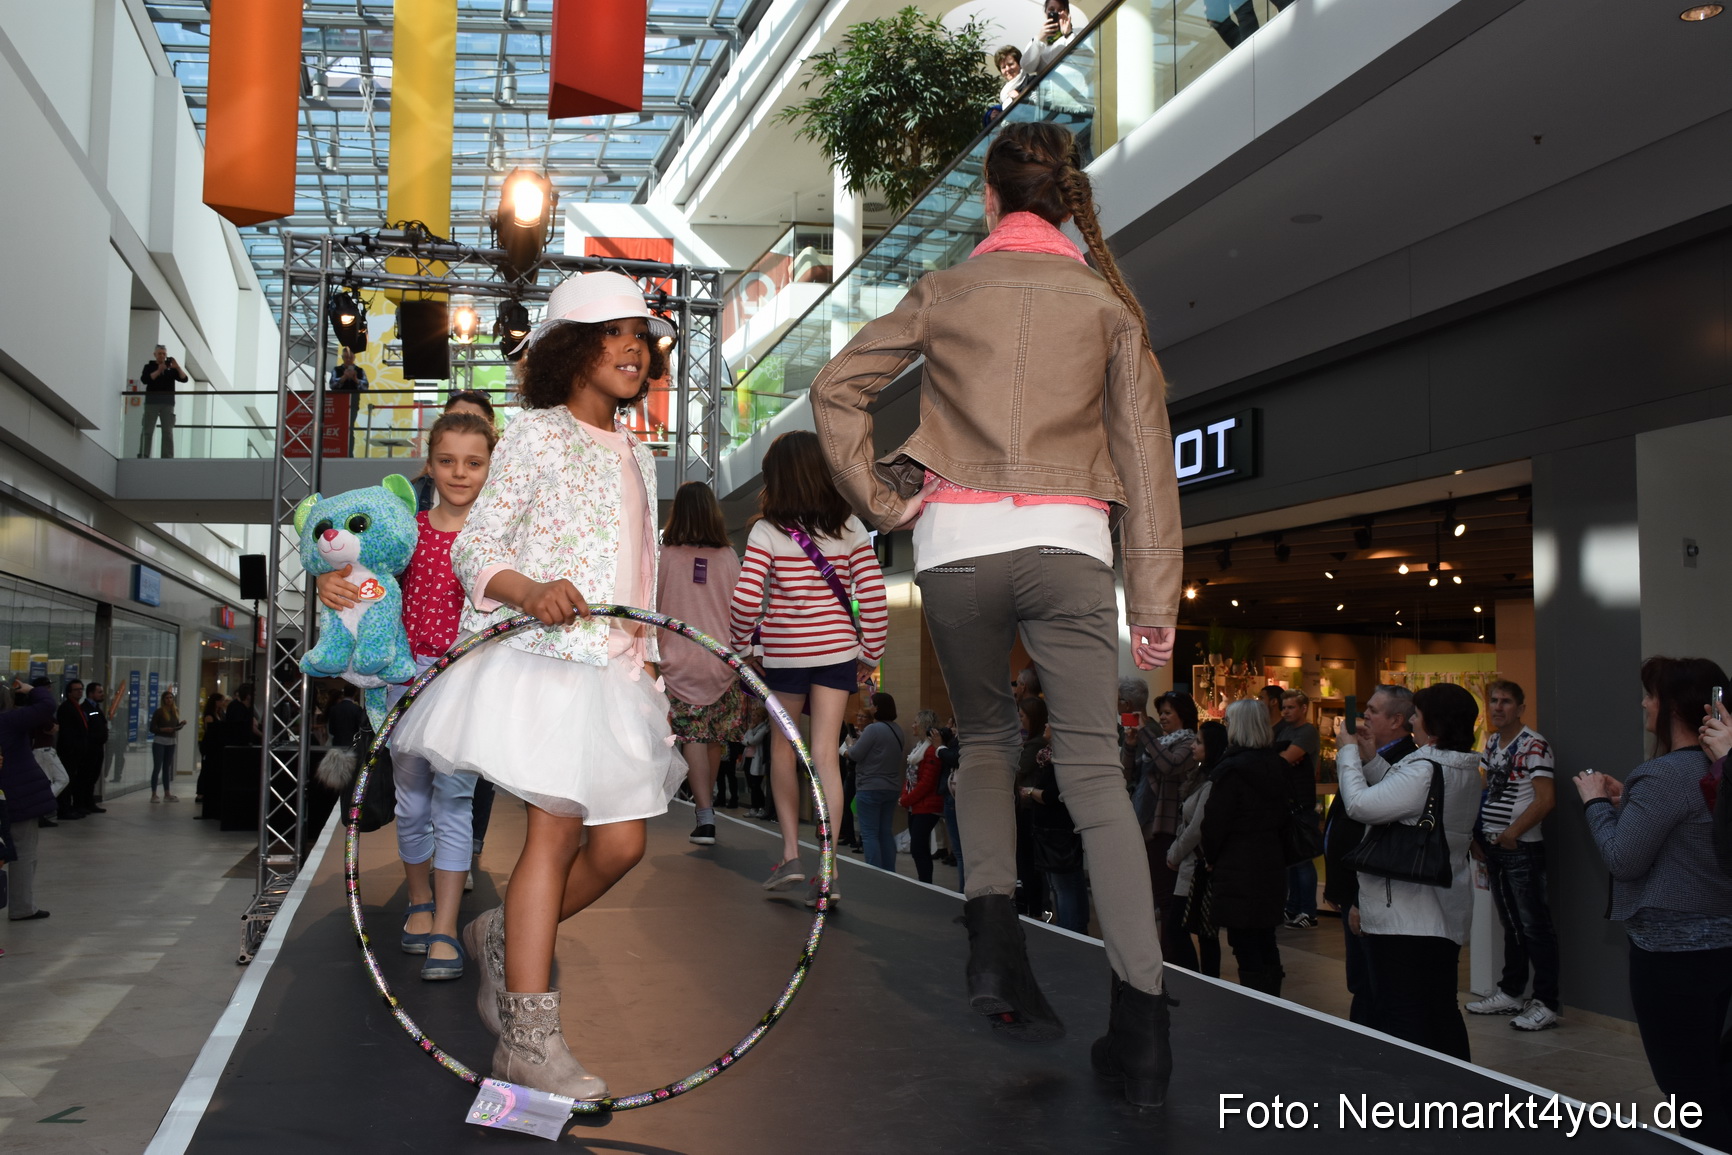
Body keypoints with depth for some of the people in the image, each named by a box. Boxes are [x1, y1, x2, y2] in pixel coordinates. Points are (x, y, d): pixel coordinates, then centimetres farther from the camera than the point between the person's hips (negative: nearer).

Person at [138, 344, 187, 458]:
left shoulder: (171, 368, 15)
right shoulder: (149, 366, 10)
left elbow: (184, 379, 3)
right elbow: (144, 380, -8)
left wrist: (178, 367, -11)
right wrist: (159, 370, -13)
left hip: (168, 403, 2)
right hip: (152, 402, -2)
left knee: (168, 432, -3)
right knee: (147, 431, -5)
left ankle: (168, 457, -5)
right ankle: (143, 456, -6)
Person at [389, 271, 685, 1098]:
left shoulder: (637, 456, 20)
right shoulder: (535, 434, 0)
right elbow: (472, 547, -6)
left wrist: (646, 657, 21)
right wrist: (528, 589, -24)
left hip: (613, 667, 7)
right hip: (541, 657, -7)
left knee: (620, 842, 3)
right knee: (556, 829, -12)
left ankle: (507, 938, 28)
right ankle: (527, 1039, -7)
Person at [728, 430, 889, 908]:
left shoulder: (766, 532, -9)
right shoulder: (850, 528, -2)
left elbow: (745, 600, -16)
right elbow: (873, 596, -3)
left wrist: (741, 640, 3)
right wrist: (871, 654, 7)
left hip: (784, 652, -2)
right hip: (837, 651, 2)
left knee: (783, 748, 16)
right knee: (826, 753, 2)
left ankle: (791, 852, 15)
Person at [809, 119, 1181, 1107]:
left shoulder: (945, 292, 12)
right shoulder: (1106, 300, 10)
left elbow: (837, 388, 8)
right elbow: (1146, 450, 5)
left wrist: (879, 500, 9)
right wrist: (1156, 597, 5)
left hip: (955, 542, 1)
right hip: (1066, 543, -1)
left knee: (985, 740, 19)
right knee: (1094, 769, -4)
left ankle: (993, 922, -2)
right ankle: (1141, 1013, -13)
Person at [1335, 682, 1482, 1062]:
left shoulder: (1425, 770, -21)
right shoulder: (1465, 771, 10)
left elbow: (1361, 805, -24)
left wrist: (1349, 754, -10)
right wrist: (1371, 759, 12)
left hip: (1406, 916, -10)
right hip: (1447, 913, 10)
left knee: (1400, 1017, -5)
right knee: (1442, 1012, 18)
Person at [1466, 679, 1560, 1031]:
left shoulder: (1534, 745, -12)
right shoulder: (1491, 743, 11)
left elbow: (1545, 799, -18)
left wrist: (1512, 833, -15)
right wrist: (1477, 836, 9)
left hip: (1521, 847, -8)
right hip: (1493, 846, 8)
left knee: (1534, 925, -2)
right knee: (1510, 923, 17)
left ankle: (1546, 1003, 4)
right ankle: (1511, 993, 26)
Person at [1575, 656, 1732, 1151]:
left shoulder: (1663, 774, -21)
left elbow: (1623, 860, -18)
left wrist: (1597, 802, -4)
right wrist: (1625, 800, 13)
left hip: (1672, 948, -9)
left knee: (1687, 1089, 1)